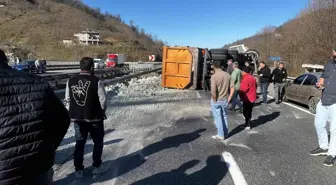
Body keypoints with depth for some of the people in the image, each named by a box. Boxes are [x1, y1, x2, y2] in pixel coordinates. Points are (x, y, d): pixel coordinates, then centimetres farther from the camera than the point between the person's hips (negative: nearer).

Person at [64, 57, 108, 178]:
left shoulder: (70, 81, -3)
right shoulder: (96, 81, -16)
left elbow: (67, 100, 3)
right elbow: (103, 100, -13)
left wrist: (73, 112, 16)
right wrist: (102, 111, 7)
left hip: (77, 118, 4)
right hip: (94, 117, -4)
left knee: (79, 143, 16)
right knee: (98, 142, 15)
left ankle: (78, 170, 22)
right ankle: (96, 167, 24)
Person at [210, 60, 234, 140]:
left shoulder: (214, 76, -18)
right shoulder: (227, 75, -1)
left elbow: (213, 91, -25)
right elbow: (232, 88, -1)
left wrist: (215, 100, -11)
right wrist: (228, 99, 4)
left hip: (216, 100, -5)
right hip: (225, 100, 5)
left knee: (218, 118, 8)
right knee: (224, 116, 20)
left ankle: (221, 135, 18)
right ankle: (226, 133, 31)